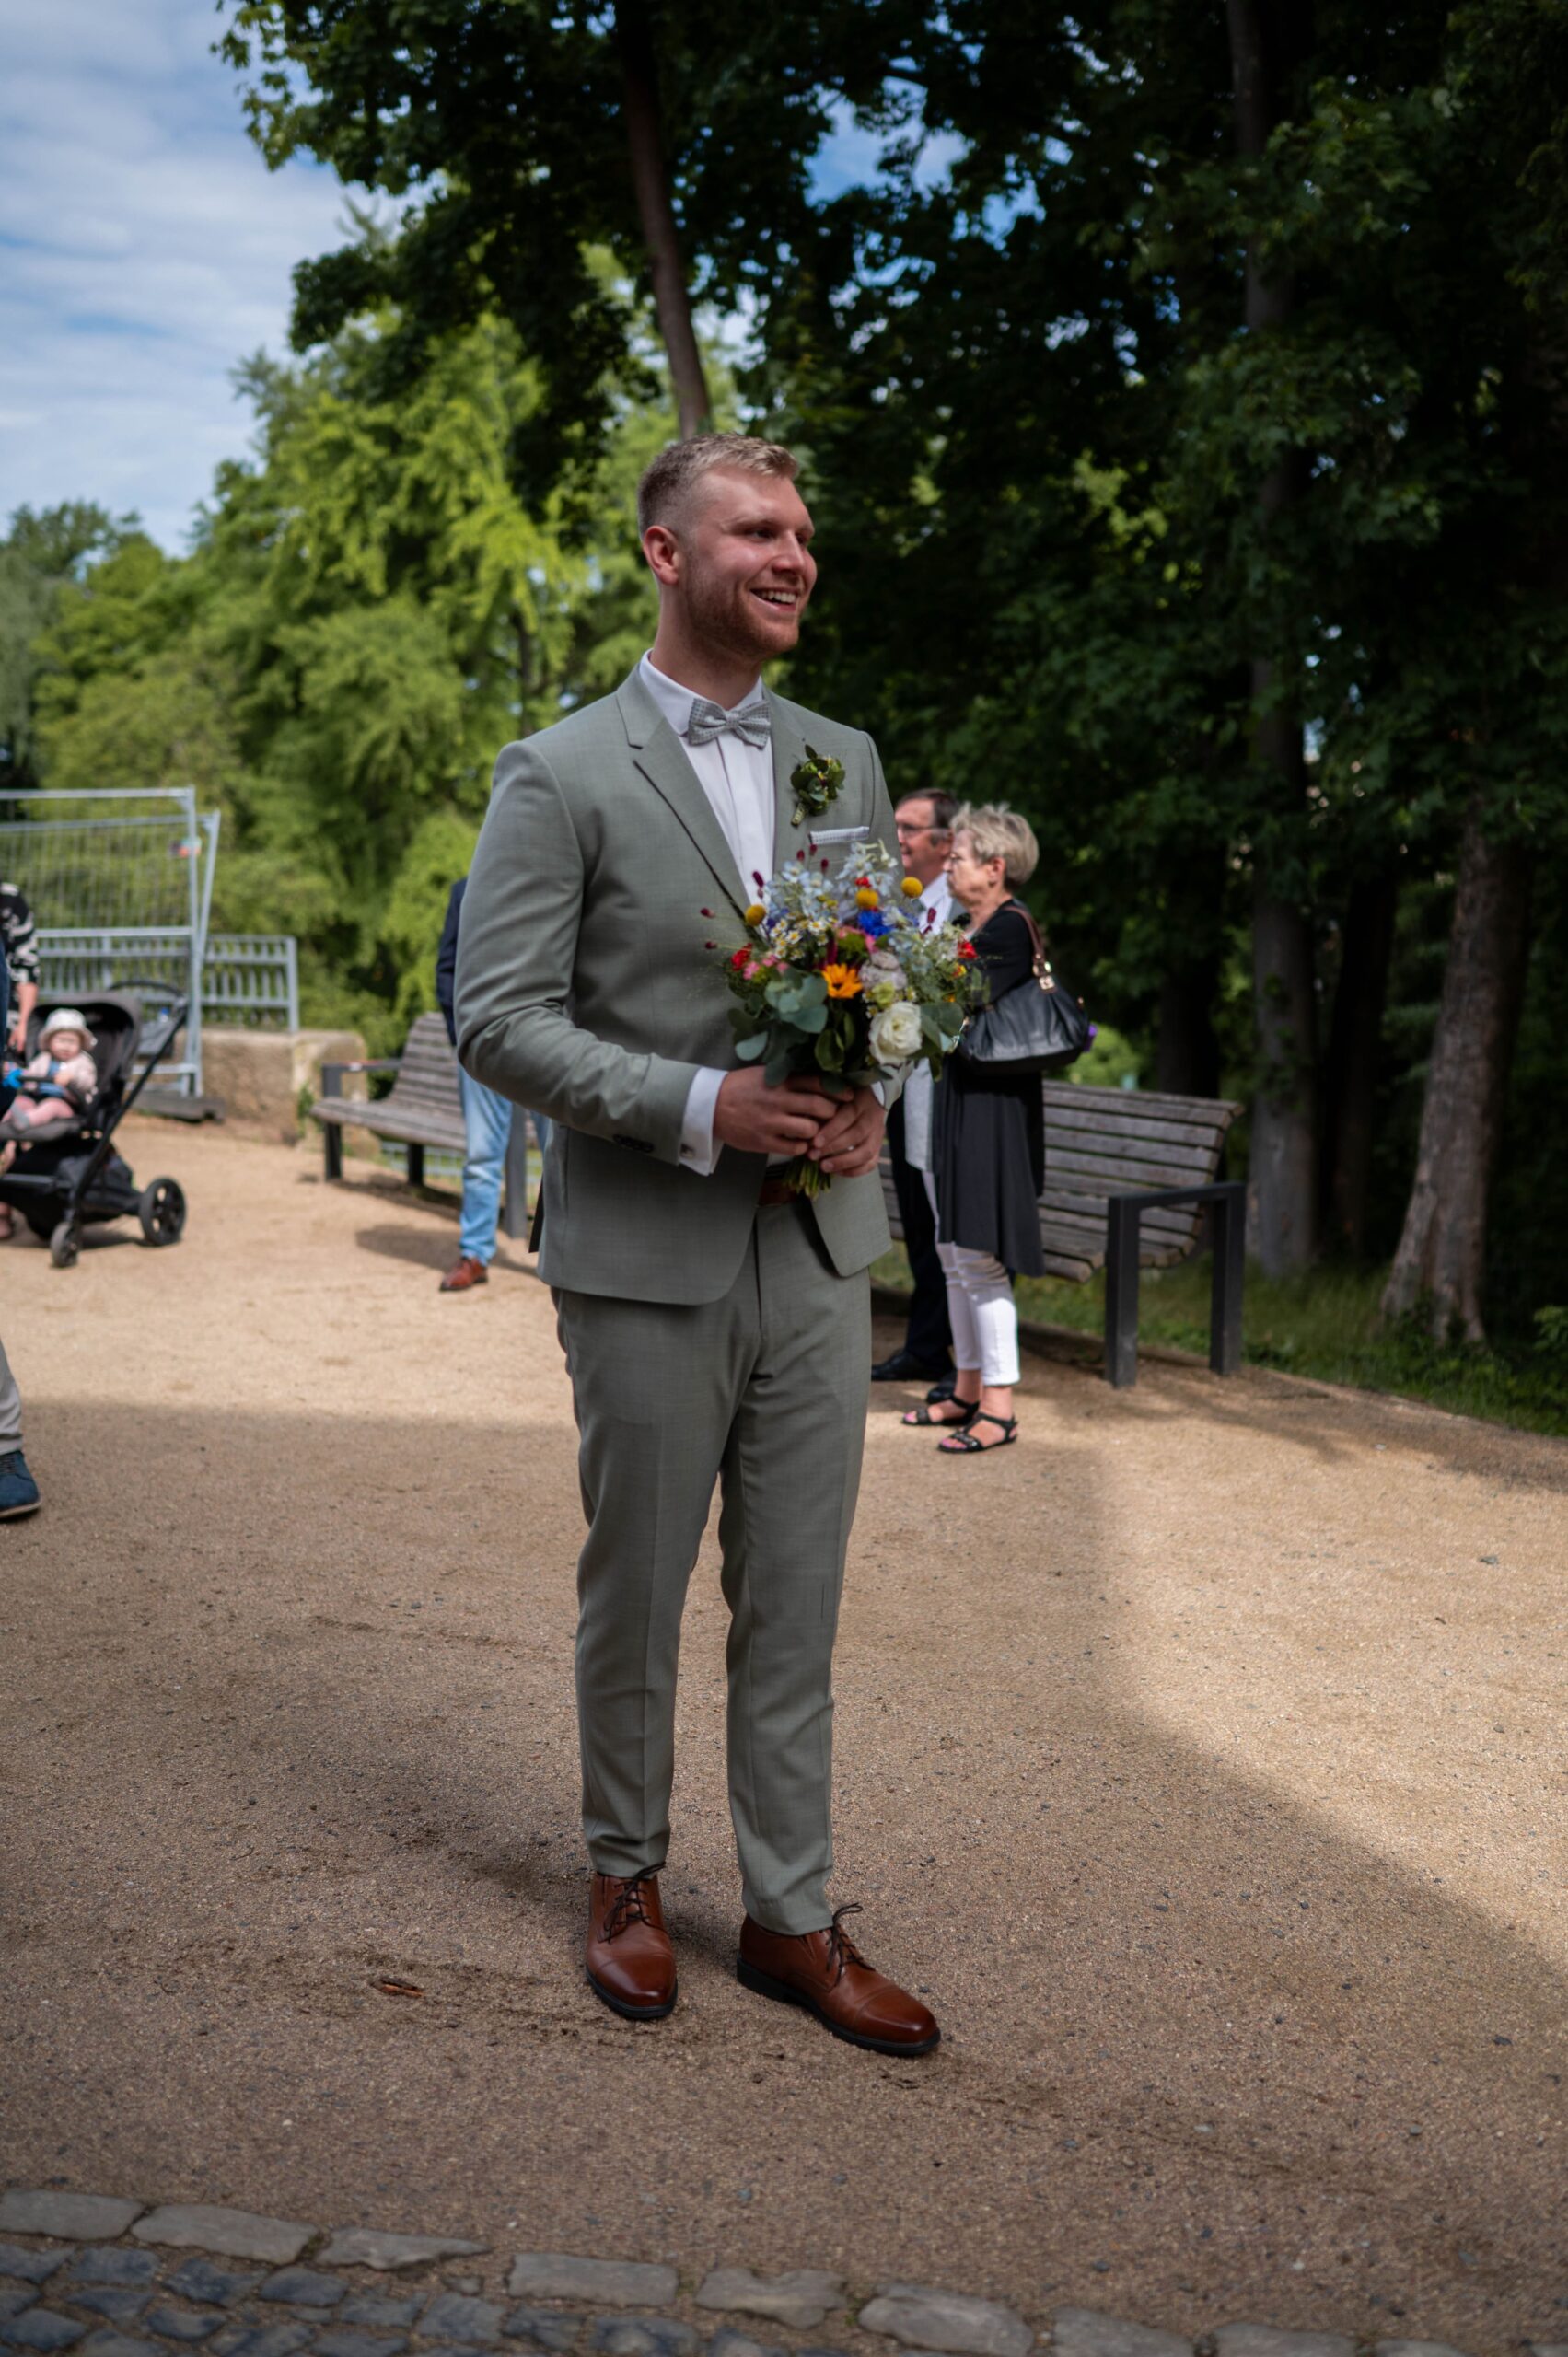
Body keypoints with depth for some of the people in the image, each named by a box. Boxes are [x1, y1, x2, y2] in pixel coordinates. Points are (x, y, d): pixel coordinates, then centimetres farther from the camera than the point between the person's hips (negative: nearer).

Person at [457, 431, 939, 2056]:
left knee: (794, 1606, 10)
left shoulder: (843, 761, 10)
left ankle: (792, 1918, 23)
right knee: (636, 1588, 11)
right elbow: (496, 1021, -11)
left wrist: (870, 1101, -5)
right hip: (645, 1263, -4)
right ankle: (626, 1874, 32)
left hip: (818, 1250, 4)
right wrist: (701, 1107, -21)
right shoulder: (560, 777, -6)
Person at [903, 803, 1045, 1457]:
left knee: (978, 1258, -6)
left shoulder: (1010, 928, -13)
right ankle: (968, 1390, 24)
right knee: (954, 1256, 14)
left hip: (992, 1107, -10)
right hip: (958, 1100, 10)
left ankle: (999, 1407, 1)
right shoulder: (974, 926, 15)